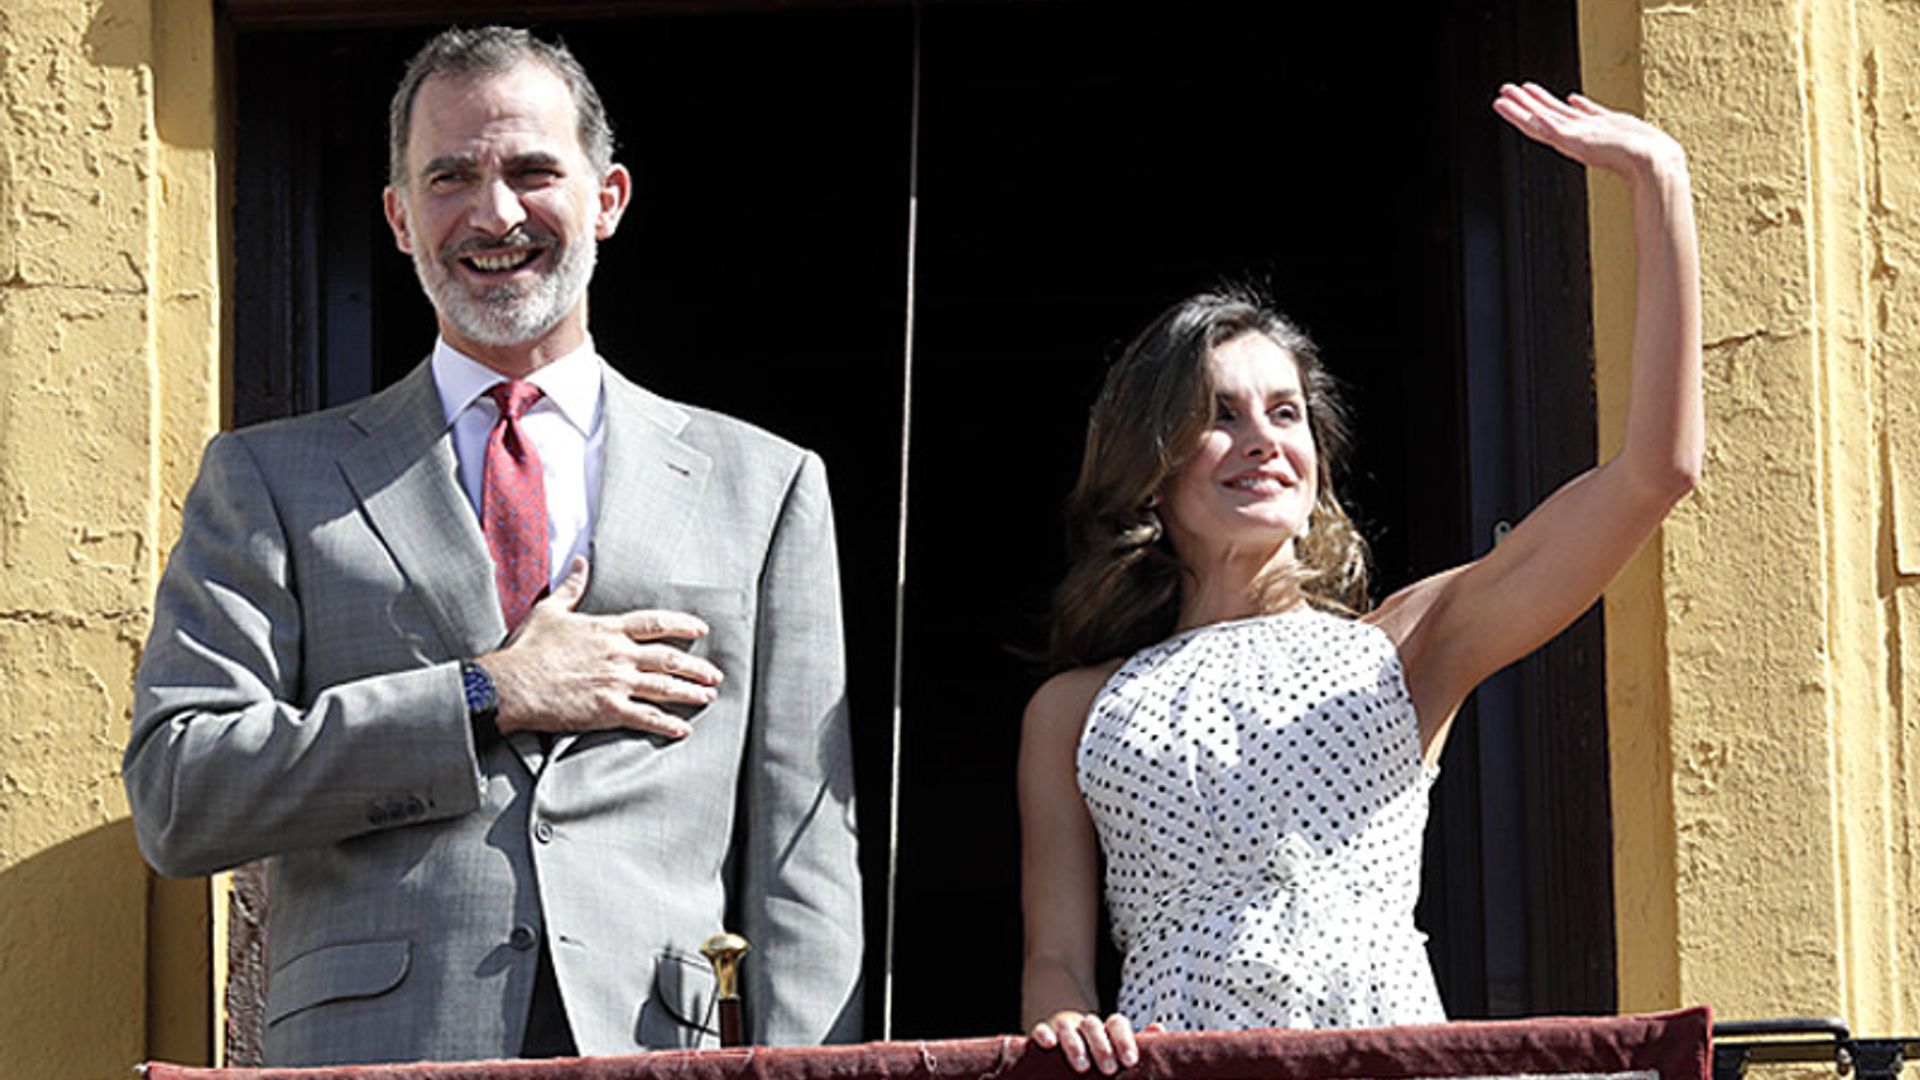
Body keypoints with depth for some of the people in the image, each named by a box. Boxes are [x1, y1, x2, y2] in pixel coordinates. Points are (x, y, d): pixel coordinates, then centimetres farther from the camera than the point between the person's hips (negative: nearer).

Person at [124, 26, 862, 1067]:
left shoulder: (764, 485, 14)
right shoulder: (269, 477, 12)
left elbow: (804, 859, 8)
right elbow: (175, 796, 1)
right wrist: (489, 700, -5)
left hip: (659, 1049, 1)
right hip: (372, 1047, -1)